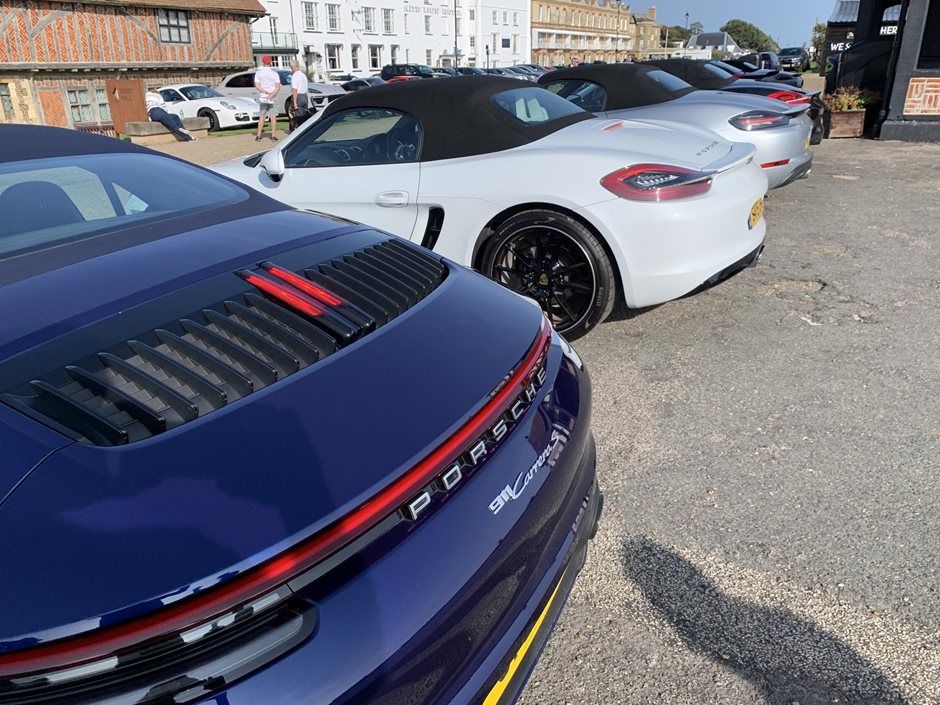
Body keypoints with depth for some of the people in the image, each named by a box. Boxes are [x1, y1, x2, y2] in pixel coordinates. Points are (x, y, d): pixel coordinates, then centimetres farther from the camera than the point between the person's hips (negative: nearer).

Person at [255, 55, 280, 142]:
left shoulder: (258, 72, 2)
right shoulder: (274, 73, -2)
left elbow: (257, 85, -7)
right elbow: (278, 87, -12)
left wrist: (266, 92, -12)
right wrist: (271, 95, -17)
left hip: (262, 98, 2)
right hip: (273, 99, -2)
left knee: (261, 117, 9)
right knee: (273, 117, 2)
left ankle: (258, 136, 5)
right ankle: (273, 136, -1)